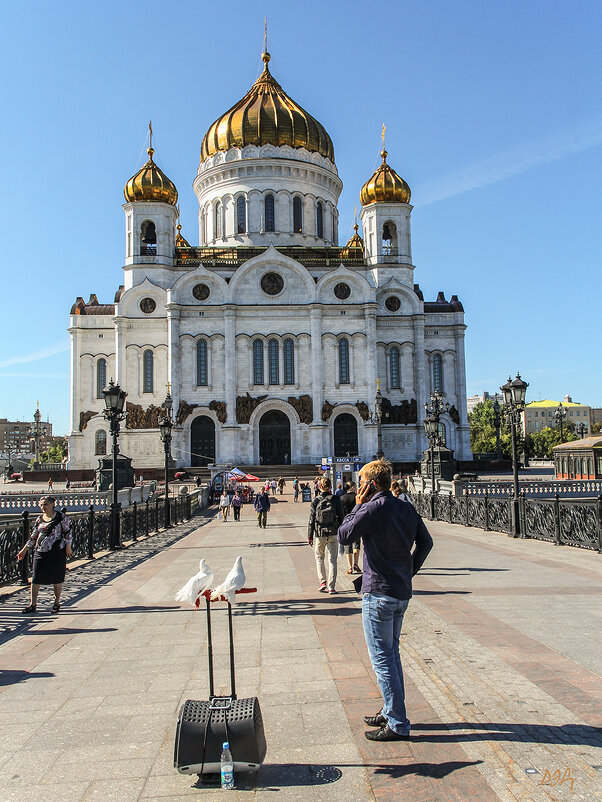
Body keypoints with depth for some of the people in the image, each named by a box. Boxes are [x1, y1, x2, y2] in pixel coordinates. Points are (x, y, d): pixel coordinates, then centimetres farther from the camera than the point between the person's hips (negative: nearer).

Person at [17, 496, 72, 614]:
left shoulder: (61, 517, -3)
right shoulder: (39, 519, 9)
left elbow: (68, 532, -1)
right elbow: (33, 537, 15)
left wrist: (68, 547, -6)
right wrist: (24, 550, 13)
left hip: (57, 552, -3)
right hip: (40, 553, 4)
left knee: (57, 578, 5)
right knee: (36, 578, 2)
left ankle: (57, 603, 19)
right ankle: (33, 604, 13)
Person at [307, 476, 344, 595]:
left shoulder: (315, 501, -6)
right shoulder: (336, 499, -6)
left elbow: (311, 520, -2)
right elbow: (341, 517, -1)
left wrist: (309, 536, 6)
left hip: (319, 534, 0)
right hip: (333, 533, 0)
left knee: (319, 557, 20)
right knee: (332, 560, 7)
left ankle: (322, 582, 10)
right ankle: (331, 587, 5)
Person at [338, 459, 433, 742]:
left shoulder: (373, 509, -17)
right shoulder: (407, 508, 7)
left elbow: (343, 536, -9)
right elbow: (426, 542, 15)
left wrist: (358, 506, -3)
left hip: (379, 592, -8)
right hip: (402, 591, 9)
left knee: (382, 658, -1)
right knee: (391, 653, 19)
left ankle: (397, 725, 4)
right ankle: (391, 712, 29)